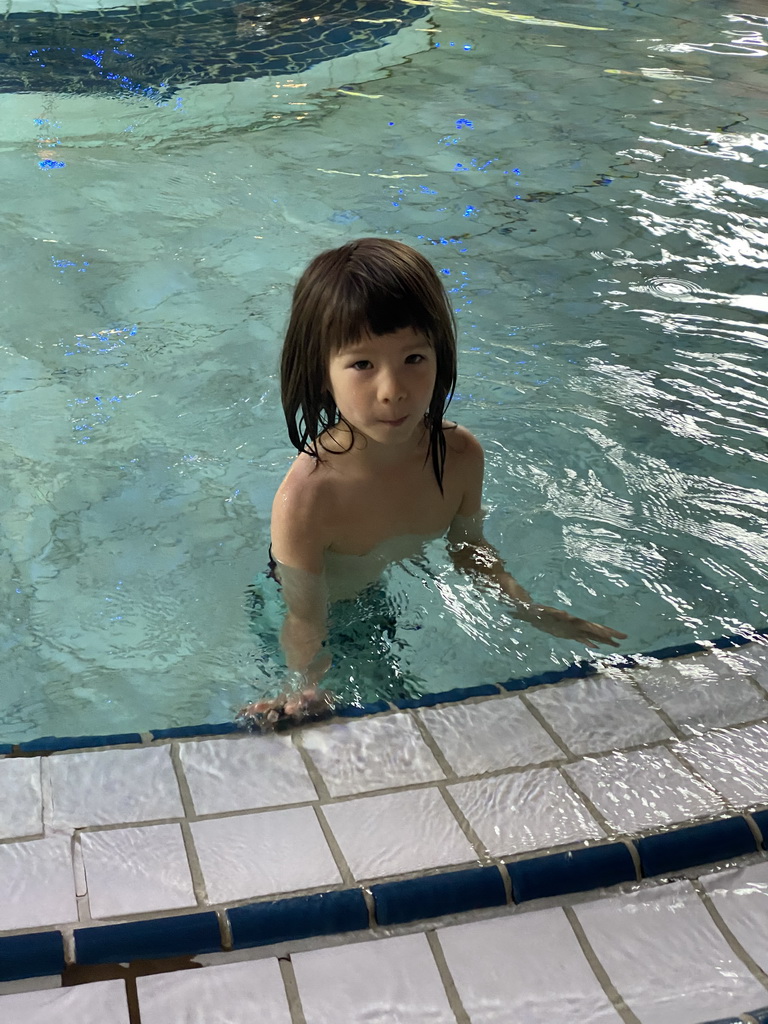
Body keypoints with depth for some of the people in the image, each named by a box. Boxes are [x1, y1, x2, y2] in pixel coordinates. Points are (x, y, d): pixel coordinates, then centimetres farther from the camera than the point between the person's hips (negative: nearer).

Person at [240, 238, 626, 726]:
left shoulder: (461, 455, -24)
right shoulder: (306, 499, -41)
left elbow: (469, 547, -4)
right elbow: (305, 622, -30)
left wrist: (535, 611, -10)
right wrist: (304, 690, -48)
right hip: (331, 614, -4)